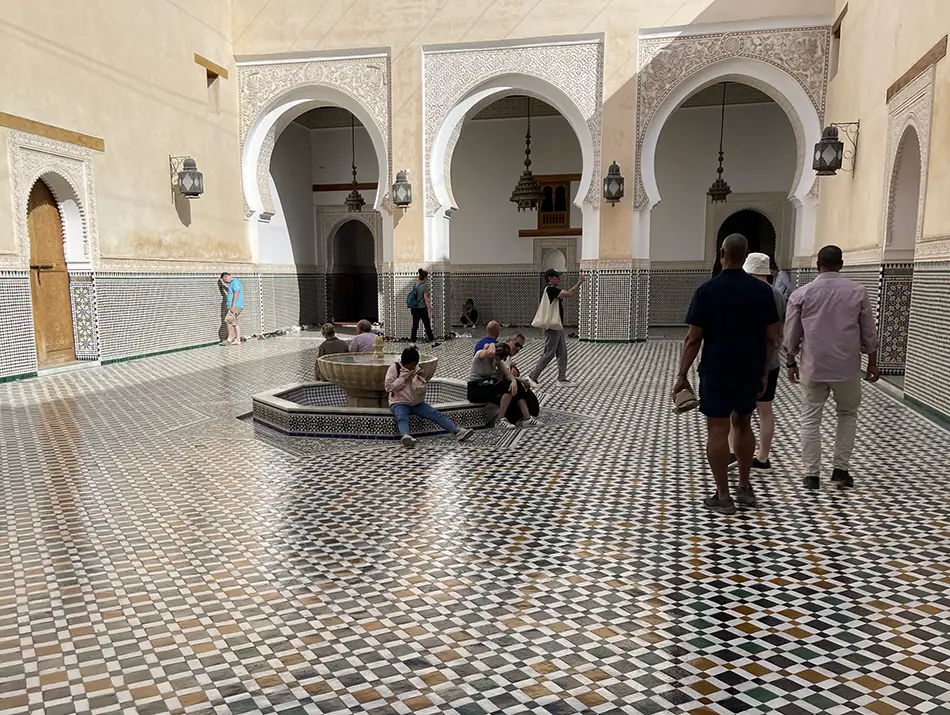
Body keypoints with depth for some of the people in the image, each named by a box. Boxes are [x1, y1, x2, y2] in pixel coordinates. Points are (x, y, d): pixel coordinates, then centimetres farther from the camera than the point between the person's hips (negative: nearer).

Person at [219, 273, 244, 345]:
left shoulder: (235, 282, -9)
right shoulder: (232, 283, 22)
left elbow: (236, 294, -18)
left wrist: (233, 306, -22)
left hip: (236, 306, -10)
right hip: (235, 306, 10)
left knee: (228, 320, -16)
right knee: (236, 323, 6)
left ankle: (229, 339, -15)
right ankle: (238, 340, 4)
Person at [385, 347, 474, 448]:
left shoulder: (417, 369, 8)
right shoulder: (394, 368, -4)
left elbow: (421, 391, 6)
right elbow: (388, 387, -13)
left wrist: (417, 379, -12)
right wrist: (404, 378, -17)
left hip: (417, 403, 4)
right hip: (399, 403, -4)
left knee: (436, 414, -15)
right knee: (402, 418, -36)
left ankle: (458, 431, -26)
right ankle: (406, 437, -67)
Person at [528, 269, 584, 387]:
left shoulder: (555, 289, 16)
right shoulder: (550, 289, -18)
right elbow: (569, 294, -24)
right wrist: (580, 282, -16)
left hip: (558, 326, 10)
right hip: (552, 327, -10)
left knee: (562, 353, 11)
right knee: (549, 354, -6)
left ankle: (562, 378, 17)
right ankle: (533, 376, 1)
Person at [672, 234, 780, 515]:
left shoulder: (707, 290, -10)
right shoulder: (762, 290, 1)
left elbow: (693, 339, -11)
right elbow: (771, 337, 2)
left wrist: (682, 376, -5)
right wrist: (764, 372, 12)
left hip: (716, 371, -4)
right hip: (750, 371, 5)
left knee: (717, 430, 1)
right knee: (742, 424, 19)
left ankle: (723, 497, 6)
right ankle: (745, 488, 28)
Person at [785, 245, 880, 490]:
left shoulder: (802, 294, -3)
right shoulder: (857, 292, 0)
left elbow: (791, 334, 2)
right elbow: (869, 332, 5)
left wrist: (791, 362, 13)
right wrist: (872, 362, 15)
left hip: (813, 366, -1)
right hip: (847, 366, 1)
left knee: (810, 419, 6)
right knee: (848, 415, 19)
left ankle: (811, 474, 8)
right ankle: (841, 468, 15)